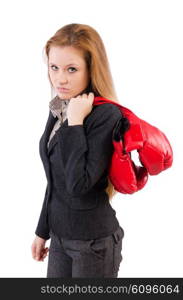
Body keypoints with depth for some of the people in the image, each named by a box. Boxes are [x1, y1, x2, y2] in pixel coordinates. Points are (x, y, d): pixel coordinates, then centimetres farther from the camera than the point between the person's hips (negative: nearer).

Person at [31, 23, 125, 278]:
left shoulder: (106, 116, -20)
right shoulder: (58, 111, 3)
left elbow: (79, 184, -28)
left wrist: (75, 123, -25)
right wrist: (43, 231, 17)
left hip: (94, 241, -7)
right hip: (60, 235, 7)